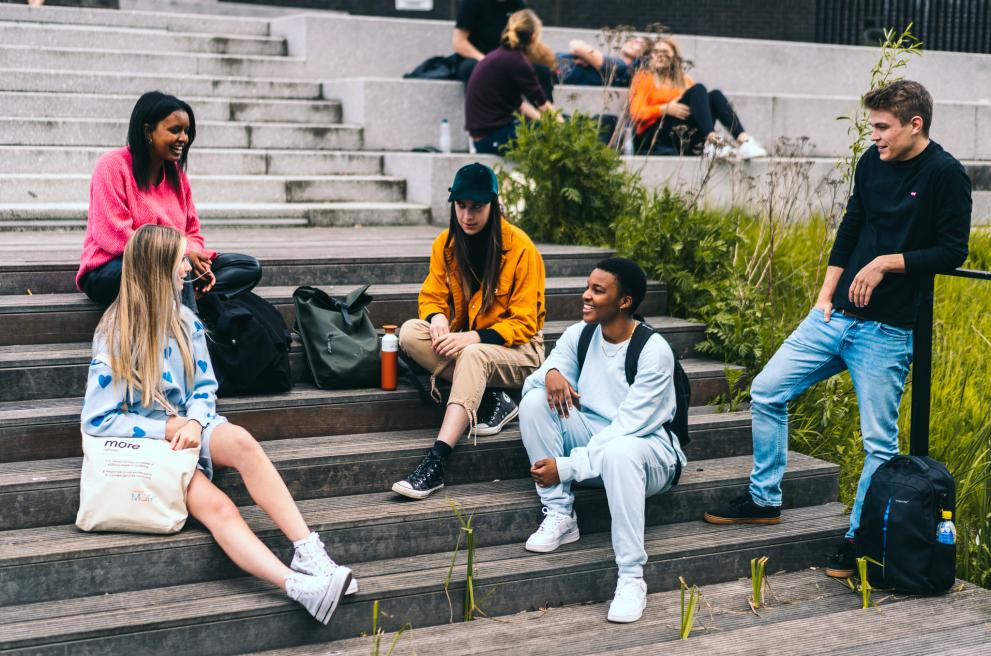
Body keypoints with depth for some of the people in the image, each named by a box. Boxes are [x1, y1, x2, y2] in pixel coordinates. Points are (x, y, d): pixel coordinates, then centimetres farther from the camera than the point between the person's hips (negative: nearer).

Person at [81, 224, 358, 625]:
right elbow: (96, 420, -8)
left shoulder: (186, 321, 7)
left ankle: (308, 550, -40)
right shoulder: (113, 336, -8)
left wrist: (194, 422, -12)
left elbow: (205, 387, 11)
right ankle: (299, 585, -52)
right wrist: (168, 429, -14)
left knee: (240, 441, -33)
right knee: (216, 508, -32)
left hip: (188, 429, 4)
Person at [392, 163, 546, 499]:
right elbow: (432, 295, 7)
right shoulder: (446, 243, -1)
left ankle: (436, 462, -47)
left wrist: (474, 337, -29)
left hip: (517, 349, -5)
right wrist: (437, 317, -19)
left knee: (473, 355, -39)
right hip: (462, 342, 6)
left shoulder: (520, 248, -16)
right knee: (410, 333, -22)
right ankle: (491, 400, -19)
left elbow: (524, 323, -14)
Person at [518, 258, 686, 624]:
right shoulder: (579, 335, -1)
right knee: (535, 400, -17)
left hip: (647, 448, -6)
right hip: (592, 441, 6)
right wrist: (551, 373, -28)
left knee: (617, 451, -42)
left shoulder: (653, 351, -20)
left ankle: (631, 577, -34)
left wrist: (566, 466, -28)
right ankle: (559, 516, -13)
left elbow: (626, 428, -24)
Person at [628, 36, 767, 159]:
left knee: (715, 95, -16)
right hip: (655, 136, -4)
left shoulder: (685, 80, 26)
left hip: (685, 138, 4)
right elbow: (636, 113, 0)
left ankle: (743, 141, -39)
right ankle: (711, 143, -47)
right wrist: (666, 109, -14)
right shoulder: (644, 77, 14)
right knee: (698, 90, -21)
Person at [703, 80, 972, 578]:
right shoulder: (872, 162, 8)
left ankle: (858, 537, 17)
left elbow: (953, 251, -10)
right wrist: (826, 294, 10)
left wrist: (886, 263, -16)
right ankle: (764, 500, 18)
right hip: (835, 314, 6)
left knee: (879, 441, 1)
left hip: (887, 331, -6)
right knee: (766, 392, 4)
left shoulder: (945, 174, -10)